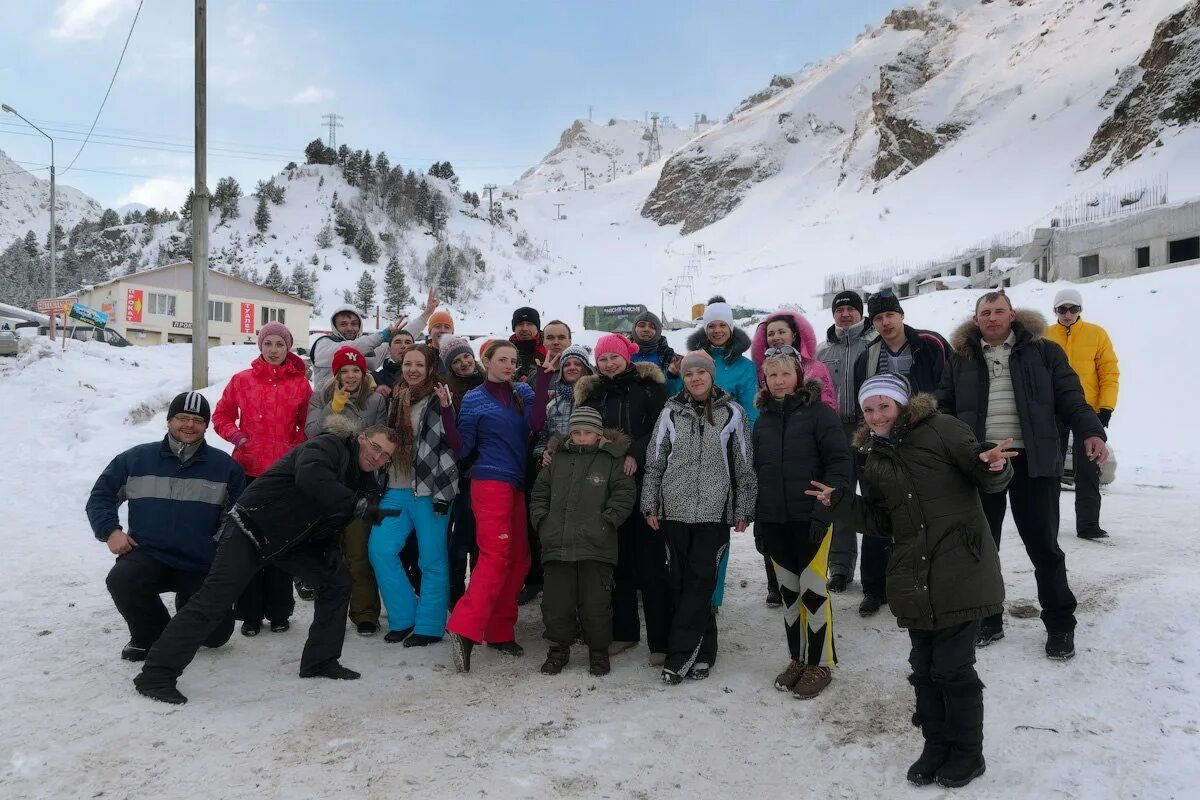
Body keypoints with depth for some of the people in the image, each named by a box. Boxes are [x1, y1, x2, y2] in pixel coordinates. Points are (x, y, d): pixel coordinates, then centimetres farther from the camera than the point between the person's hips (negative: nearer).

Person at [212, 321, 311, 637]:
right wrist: (235, 435, -8)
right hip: (249, 471, 1)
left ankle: (279, 612, 19)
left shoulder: (300, 384, 1)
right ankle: (250, 613, 16)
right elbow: (222, 416, 10)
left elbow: (308, 425, 10)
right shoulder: (242, 380, 3)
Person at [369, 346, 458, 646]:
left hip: (430, 490, -6)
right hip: (396, 489, 6)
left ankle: (428, 626, 14)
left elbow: (454, 443, -15)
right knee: (379, 549, 0)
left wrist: (447, 409, -25)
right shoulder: (396, 399, 13)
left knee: (432, 559, 1)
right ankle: (403, 618, 14)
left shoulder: (439, 399, -5)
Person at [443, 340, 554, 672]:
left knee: (518, 559, 5)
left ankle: (499, 630, 14)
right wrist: (446, 413, -11)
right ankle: (464, 630, -23)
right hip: (490, 482, -6)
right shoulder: (474, 399, 3)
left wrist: (543, 380, -10)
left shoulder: (523, 391, 13)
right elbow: (462, 448, 0)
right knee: (495, 556, -19)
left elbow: (535, 423, -6)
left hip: (517, 484, 6)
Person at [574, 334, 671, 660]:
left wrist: (636, 454, -17)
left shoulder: (648, 386, 4)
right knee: (620, 560, 9)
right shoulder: (592, 394, 15)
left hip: (645, 482, -4)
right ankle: (624, 631, 21)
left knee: (651, 562, -5)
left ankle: (660, 639, 1)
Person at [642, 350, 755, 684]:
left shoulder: (731, 413, 2)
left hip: (714, 512, -2)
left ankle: (680, 656, -2)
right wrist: (651, 505, 5)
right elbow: (654, 462, 9)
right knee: (680, 581, 5)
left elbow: (744, 466, 4)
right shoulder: (671, 412, 6)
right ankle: (702, 650, 18)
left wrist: (743, 511, 2)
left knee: (700, 581, -5)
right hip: (675, 510, 2)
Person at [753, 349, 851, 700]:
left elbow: (839, 463, -9)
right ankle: (797, 659, 25)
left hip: (810, 518, -5)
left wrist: (824, 511, -17)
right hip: (774, 521, 5)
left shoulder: (819, 411, -5)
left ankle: (821, 663, 13)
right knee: (789, 591, 12)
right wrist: (756, 518, 10)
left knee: (813, 589, -1)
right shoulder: (763, 418, 10)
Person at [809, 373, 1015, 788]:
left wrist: (993, 466, -29)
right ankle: (936, 746, 32)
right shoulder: (875, 461, 14)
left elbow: (986, 479, -7)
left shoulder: (940, 429, -5)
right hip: (914, 582, 6)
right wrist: (839, 502, 4)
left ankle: (967, 753, 23)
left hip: (960, 576, -6)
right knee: (924, 668, 14)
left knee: (953, 668, 2)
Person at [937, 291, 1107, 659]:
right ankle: (987, 619, 24)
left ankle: (1060, 625, 19)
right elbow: (944, 407, 10)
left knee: (1043, 545, 5)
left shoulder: (1043, 351, 5)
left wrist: (1090, 431, -14)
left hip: (1032, 461, -2)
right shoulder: (961, 358, 8)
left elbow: (1069, 397, 1)